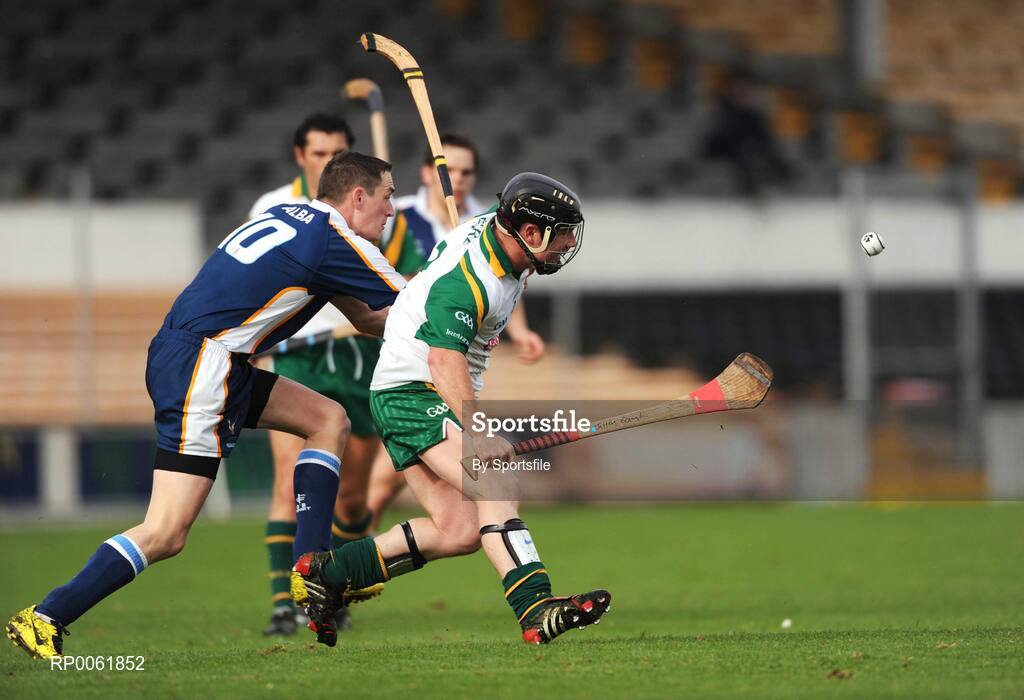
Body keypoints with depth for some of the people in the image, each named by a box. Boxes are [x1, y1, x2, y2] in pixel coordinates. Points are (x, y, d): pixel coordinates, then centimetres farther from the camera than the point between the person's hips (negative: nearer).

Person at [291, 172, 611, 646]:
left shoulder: (495, 228, 2)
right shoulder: (465, 281, -27)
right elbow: (444, 359, -38)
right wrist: (476, 435, -48)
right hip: (411, 393, -10)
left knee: (459, 530, 1)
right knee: (495, 487, -28)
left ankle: (323, 574, 13)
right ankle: (536, 610, -41)